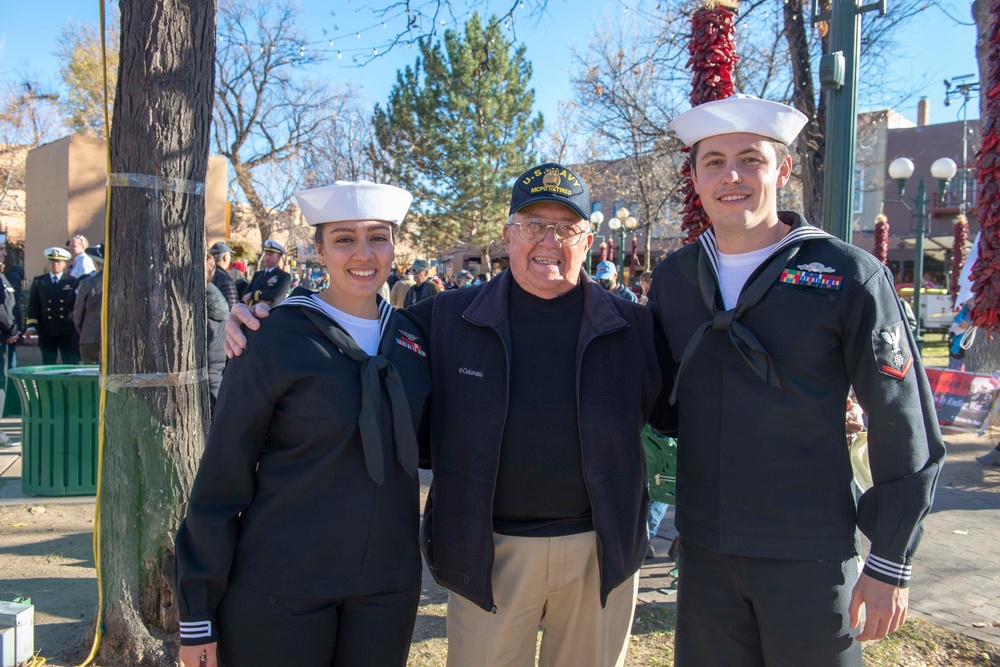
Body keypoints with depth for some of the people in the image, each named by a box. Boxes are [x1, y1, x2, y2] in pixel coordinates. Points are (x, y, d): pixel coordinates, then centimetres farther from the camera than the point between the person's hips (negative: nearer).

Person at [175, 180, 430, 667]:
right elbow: (222, 478, -8)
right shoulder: (275, 339, -10)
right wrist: (198, 612, -7)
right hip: (281, 587, -4)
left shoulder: (412, 338, 3)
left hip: (388, 588, 4)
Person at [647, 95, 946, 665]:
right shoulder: (672, 278, 4)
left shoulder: (848, 276, -9)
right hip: (703, 551, 4)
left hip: (811, 557, -3)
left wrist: (891, 565, -7)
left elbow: (906, 434, -7)